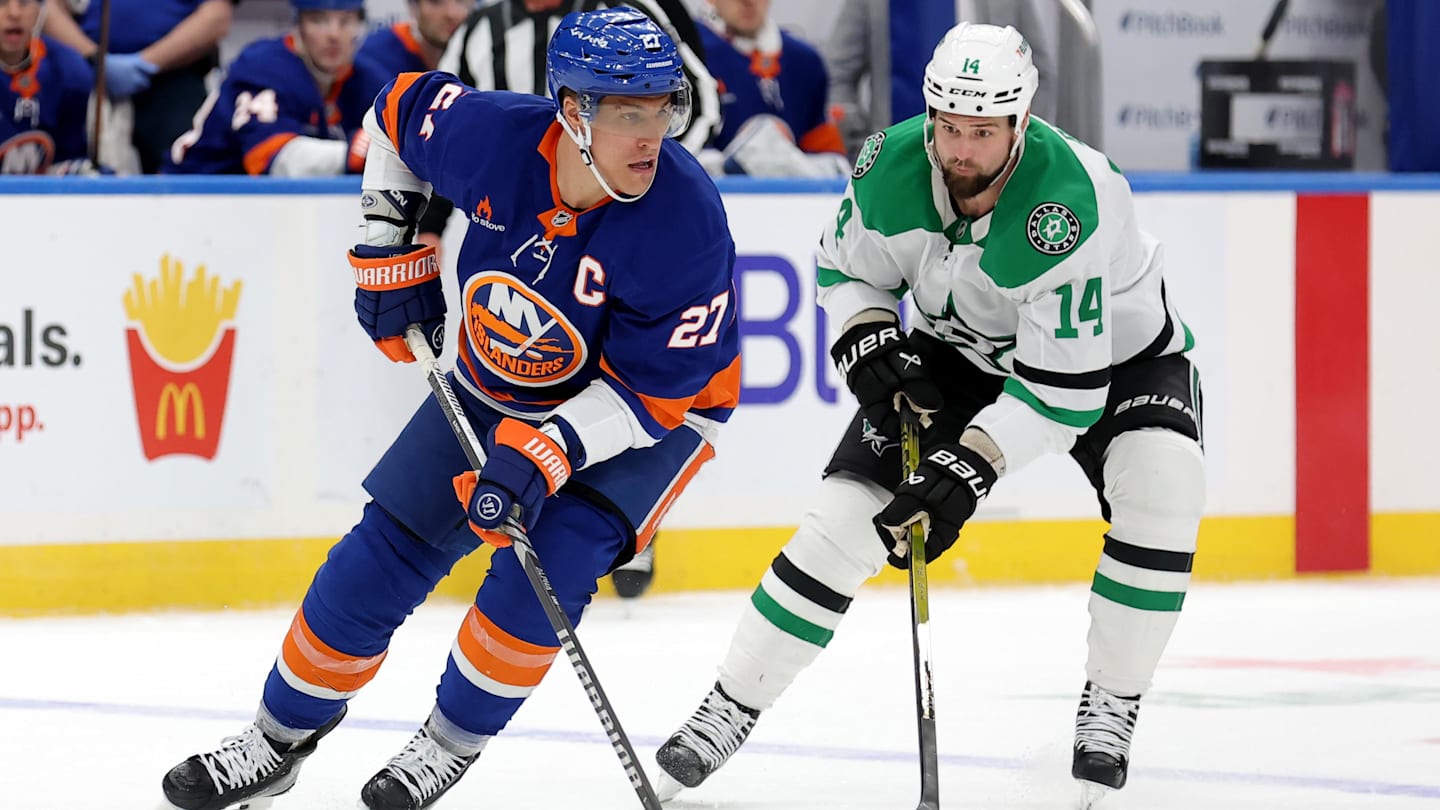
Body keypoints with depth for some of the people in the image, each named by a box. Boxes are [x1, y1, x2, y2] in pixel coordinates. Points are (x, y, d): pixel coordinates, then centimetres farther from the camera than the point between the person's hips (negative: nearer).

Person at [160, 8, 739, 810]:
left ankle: (452, 744, 0)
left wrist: (548, 452, -38)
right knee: (384, 553, 3)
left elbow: (651, 392, -27)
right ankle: (281, 739, 22)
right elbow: (401, 108, 0)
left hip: (654, 410, -4)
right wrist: (391, 249, -2)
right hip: (500, 383, 4)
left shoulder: (686, 218, -34)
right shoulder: (493, 134, -25)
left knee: (549, 560, -24)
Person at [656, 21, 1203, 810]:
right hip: (962, 351, 4)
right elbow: (844, 264, -1)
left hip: (1116, 351, -4)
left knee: (1161, 486, -31)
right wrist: (867, 343, -19)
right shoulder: (892, 167, -23)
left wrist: (973, 465, -41)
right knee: (846, 511, -8)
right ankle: (730, 709, 6)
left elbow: (1066, 384, -36)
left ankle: (1110, 705, -12)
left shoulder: (1070, 202, -38)